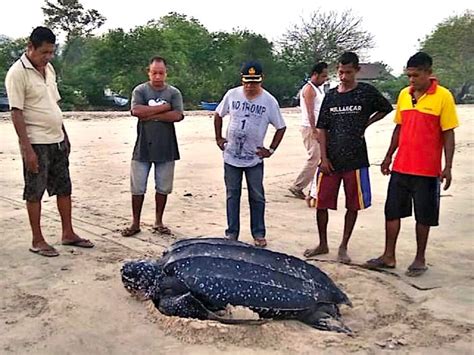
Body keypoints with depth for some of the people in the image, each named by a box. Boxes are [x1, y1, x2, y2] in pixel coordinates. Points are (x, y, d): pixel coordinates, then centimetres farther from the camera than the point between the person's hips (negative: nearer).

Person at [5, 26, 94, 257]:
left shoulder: (49, 69, 10)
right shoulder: (18, 73, -13)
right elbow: (16, 113, -17)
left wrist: (65, 136, 16)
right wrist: (27, 148, -21)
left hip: (57, 141, 8)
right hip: (36, 143, -8)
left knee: (64, 188, 12)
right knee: (34, 192, 3)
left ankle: (68, 234, 23)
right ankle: (37, 241, 14)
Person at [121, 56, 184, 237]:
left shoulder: (174, 92, 4)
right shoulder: (140, 90, 2)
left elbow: (177, 115, -11)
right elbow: (136, 110, -16)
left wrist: (150, 115, -12)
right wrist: (163, 107, -12)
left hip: (166, 149, 1)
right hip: (143, 147, -1)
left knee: (163, 188, 9)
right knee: (137, 188, 4)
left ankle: (158, 222, 25)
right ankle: (135, 223, 18)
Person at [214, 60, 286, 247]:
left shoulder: (269, 101, -10)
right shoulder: (232, 95, -5)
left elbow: (281, 127, -1)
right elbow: (218, 115, 11)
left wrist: (271, 150, -5)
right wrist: (219, 138, 7)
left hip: (255, 158, -1)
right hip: (231, 156, 2)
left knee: (257, 197, 6)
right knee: (232, 195, 10)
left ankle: (258, 234, 19)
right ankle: (232, 233, 21)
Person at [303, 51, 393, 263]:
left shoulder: (366, 92, -1)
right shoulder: (331, 96, 6)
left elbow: (386, 109, 15)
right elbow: (322, 128, 6)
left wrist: (365, 124, 2)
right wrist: (324, 158, -1)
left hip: (355, 160, -2)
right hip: (331, 160, 2)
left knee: (353, 205, 6)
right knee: (321, 203, 4)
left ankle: (343, 247, 21)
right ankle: (323, 244, 23)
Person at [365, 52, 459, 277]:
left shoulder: (443, 96, -9)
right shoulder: (404, 94, 7)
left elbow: (448, 134, -8)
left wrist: (447, 167, -11)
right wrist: (389, 156, 14)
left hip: (427, 170, -5)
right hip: (400, 167, 5)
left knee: (423, 216, 7)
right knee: (392, 211, 9)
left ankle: (420, 259, 22)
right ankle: (389, 256, 21)